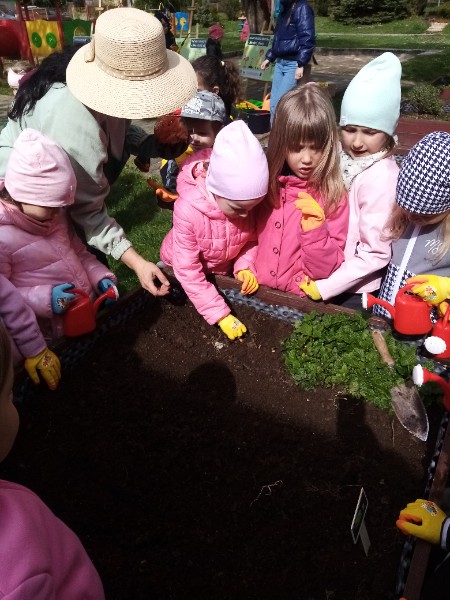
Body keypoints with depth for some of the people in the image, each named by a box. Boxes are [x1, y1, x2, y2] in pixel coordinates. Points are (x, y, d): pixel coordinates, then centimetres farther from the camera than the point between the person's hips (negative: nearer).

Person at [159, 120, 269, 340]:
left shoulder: (245, 201, -27)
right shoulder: (189, 209, -39)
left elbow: (251, 239, -9)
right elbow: (188, 271, -36)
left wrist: (245, 266, -30)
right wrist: (221, 315, -38)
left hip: (225, 269, 3)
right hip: (183, 267, -3)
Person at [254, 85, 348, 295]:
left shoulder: (334, 196, -8)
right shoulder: (267, 183, 2)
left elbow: (324, 269, -7)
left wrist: (314, 230, -20)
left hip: (302, 301, 0)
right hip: (257, 291, 1)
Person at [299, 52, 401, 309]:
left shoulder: (380, 178, -23)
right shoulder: (345, 159, -3)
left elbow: (375, 254, -21)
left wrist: (325, 287, -18)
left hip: (355, 292, -6)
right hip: (328, 274, 6)